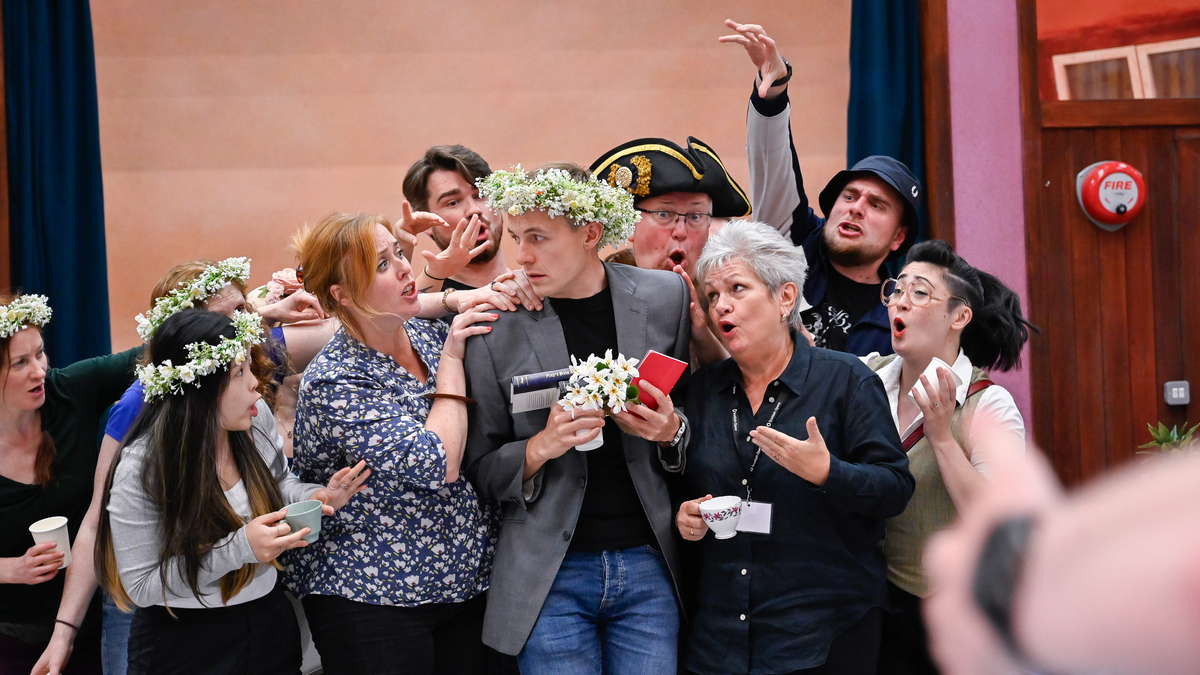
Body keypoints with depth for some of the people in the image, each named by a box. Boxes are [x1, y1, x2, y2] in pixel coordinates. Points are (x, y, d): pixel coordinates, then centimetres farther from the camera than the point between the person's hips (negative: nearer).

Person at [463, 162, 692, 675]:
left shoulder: (665, 297, 0)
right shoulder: (498, 325, -4)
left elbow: (696, 411, 13)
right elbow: (481, 469, 2)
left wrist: (670, 431, -9)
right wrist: (541, 447, -17)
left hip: (648, 568, 2)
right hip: (551, 575, -1)